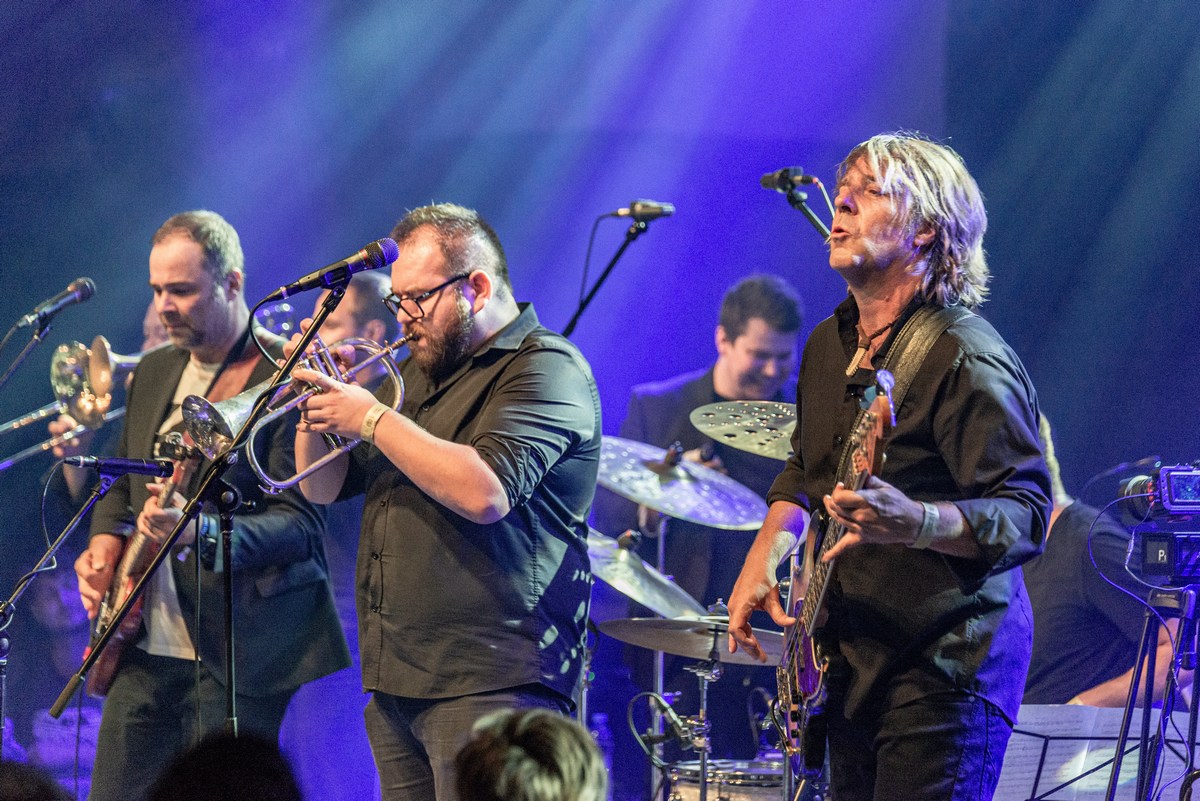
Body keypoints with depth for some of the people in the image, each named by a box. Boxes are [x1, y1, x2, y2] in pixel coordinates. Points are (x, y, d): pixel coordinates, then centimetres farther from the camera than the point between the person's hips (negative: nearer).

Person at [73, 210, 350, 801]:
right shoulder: (153, 371, 15)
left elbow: (302, 522, -17)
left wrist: (204, 530, -32)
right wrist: (105, 541, 5)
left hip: (242, 656, -7)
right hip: (147, 648, 7)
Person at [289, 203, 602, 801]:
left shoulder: (547, 368, -6)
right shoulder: (416, 374, 22)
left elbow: (486, 492, -22)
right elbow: (325, 487, 23)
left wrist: (371, 418, -14)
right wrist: (317, 406, 3)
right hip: (393, 682, 8)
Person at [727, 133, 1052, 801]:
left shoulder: (965, 358, -15)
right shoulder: (829, 346, 13)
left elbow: (1026, 517, -20)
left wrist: (913, 523, -37)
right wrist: (764, 560, 12)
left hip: (944, 670, -8)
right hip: (851, 664, 8)